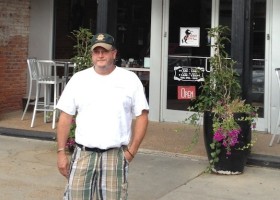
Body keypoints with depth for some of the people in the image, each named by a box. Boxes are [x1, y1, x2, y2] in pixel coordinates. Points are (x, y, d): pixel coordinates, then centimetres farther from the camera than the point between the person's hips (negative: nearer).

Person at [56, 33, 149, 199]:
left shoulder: (130, 79, 1)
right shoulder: (78, 79, 5)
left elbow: (142, 116, 2)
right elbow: (66, 117, 6)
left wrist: (132, 151, -4)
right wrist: (61, 152, 1)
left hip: (115, 155, -1)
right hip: (83, 154, 1)